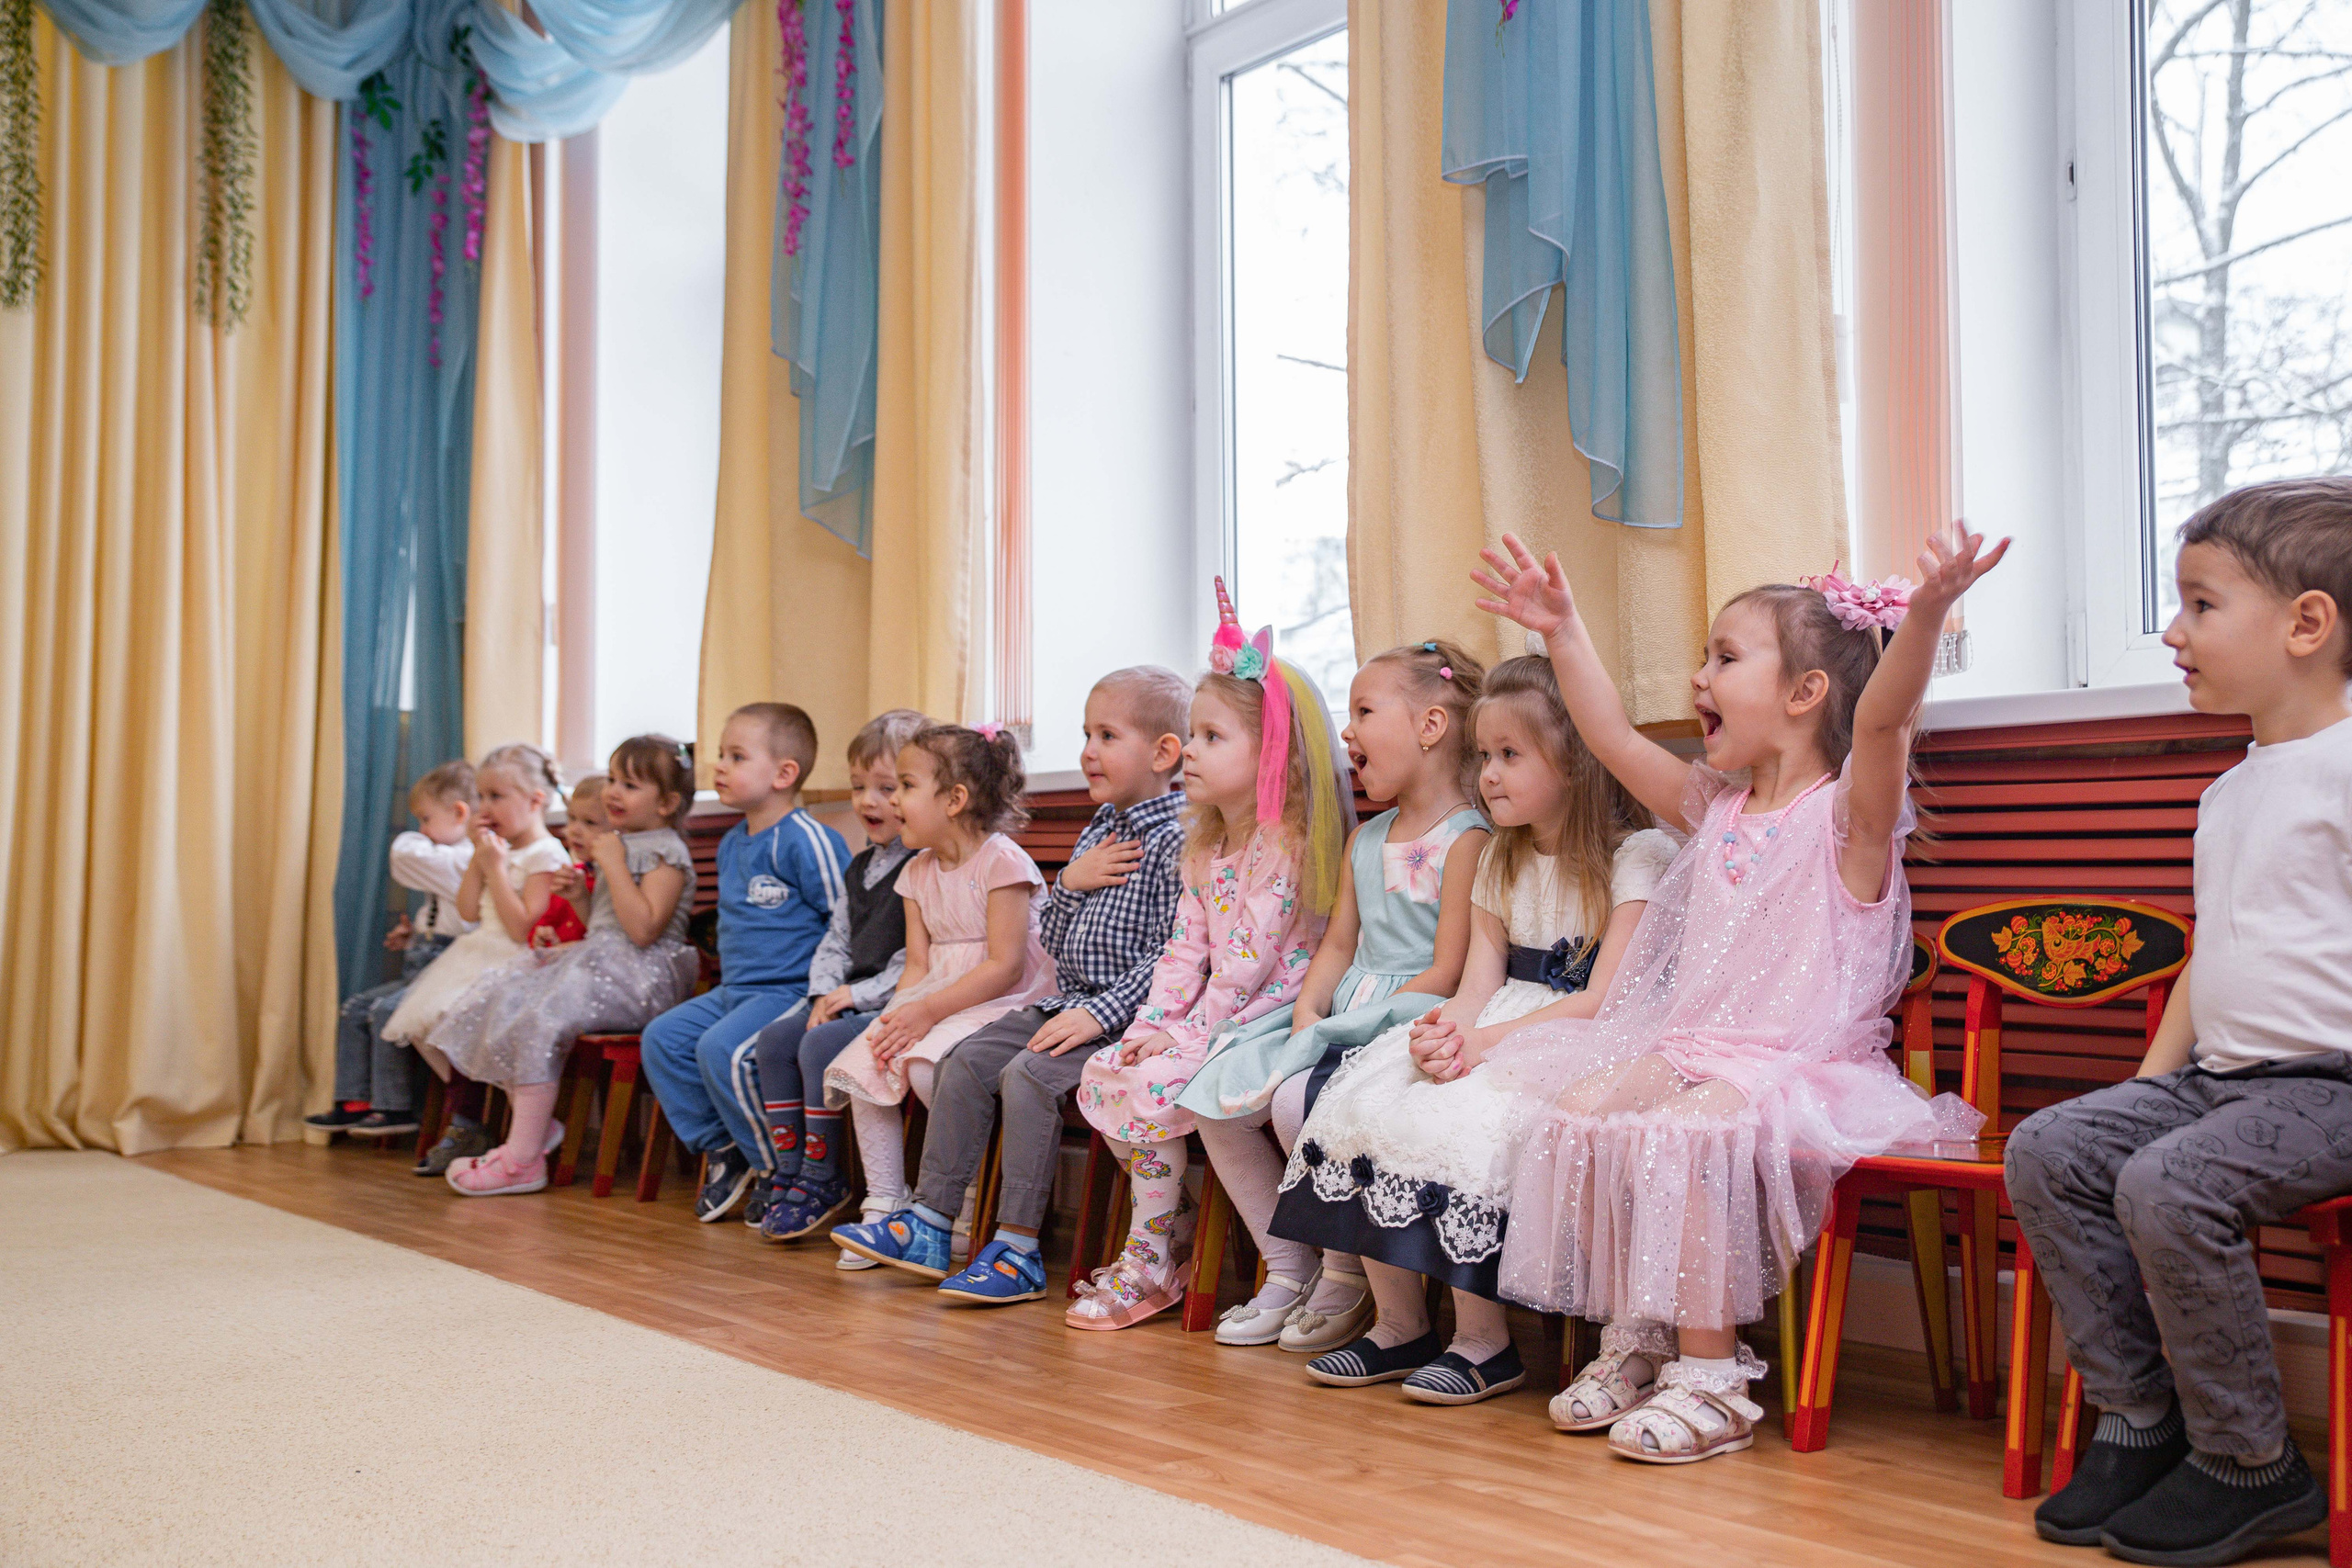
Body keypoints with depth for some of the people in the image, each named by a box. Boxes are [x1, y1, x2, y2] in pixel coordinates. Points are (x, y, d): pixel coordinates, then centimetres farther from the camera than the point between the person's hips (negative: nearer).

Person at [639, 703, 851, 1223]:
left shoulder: (806, 840, -14)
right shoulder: (731, 844, 14)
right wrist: (729, 979, 20)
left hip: (791, 991, -9)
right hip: (734, 990, 10)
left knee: (721, 1048, -26)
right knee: (663, 1037, -1)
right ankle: (721, 1148, 9)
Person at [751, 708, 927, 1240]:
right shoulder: (861, 868, 17)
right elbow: (836, 941, 20)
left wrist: (860, 995, -17)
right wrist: (826, 994, 1)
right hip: (851, 1001, 10)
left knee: (821, 1045, -25)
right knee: (773, 1040, 0)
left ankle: (822, 1181, -10)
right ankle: (789, 1172, 6)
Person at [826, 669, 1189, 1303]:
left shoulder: (1177, 841, -14)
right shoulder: (1098, 832, 15)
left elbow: (1172, 956, -21)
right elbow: (1052, 943, 16)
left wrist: (1100, 1014, -25)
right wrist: (1071, 882, -3)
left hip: (1130, 1017, -9)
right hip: (1070, 1002, 9)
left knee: (1029, 1074, -26)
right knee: (968, 1059, 0)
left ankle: (1017, 1251, -17)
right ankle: (929, 1223, 4)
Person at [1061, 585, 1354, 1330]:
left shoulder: (1286, 845, -15)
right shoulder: (1205, 849, 15)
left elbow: (1249, 962, -18)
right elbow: (1185, 950, 12)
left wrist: (1187, 1033, -15)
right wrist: (1152, 1024, 0)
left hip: (1266, 1018, -9)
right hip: (1203, 1023, 9)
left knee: (1153, 1088, -22)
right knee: (1100, 1074, -3)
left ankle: (1151, 1263, -5)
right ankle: (1178, 1230, 5)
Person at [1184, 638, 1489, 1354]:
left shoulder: (1465, 840, -10)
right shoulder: (1366, 840, 18)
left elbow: (1445, 975, -15)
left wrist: (1356, 1021, -16)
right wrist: (1309, 1013, -2)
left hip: (1409, 1022, -9)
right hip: (1340, 1016, 9)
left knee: (1298, 1097, -30)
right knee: (1214, 1095, -4)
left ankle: (1349, 1275, -7)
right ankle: (1289, 1269, 9)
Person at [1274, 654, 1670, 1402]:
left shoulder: (1637, 856, -7)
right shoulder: (1499, 863, 16)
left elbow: (1603, 999, -15)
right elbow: (1479, 982, 7)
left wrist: (1485, 1040, -21)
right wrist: (1448, 1030, -17)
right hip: (1494, 1035, 7)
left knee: (1463, 1120, -31)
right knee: (1359, 1096, -14)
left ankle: (1484, 1341, -14)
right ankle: (1400, 1325, -3)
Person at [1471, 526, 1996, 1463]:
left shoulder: (1847, 813, -5)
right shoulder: (1717, 812, 16)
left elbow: (1881, 718, -25)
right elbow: (1611, 735, 20)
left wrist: (1924, 613, -43)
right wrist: (1561, 629, 19)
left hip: (1799, 1067, -7)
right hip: (1692, 1049, 7)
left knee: (1679, 1132, -33)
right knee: (1575, 1110, -15)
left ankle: (1712, 1373, -19)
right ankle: (1635, 1338, -1)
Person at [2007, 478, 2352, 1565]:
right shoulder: (2228, 793, 18)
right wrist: (2150, 1084, 16)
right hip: (2219, 1072, 9)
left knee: (2168, 1185, -29)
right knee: (2047, 1150, -5)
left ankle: (2249, 1465, -10)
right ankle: (2139, 1418, 3)